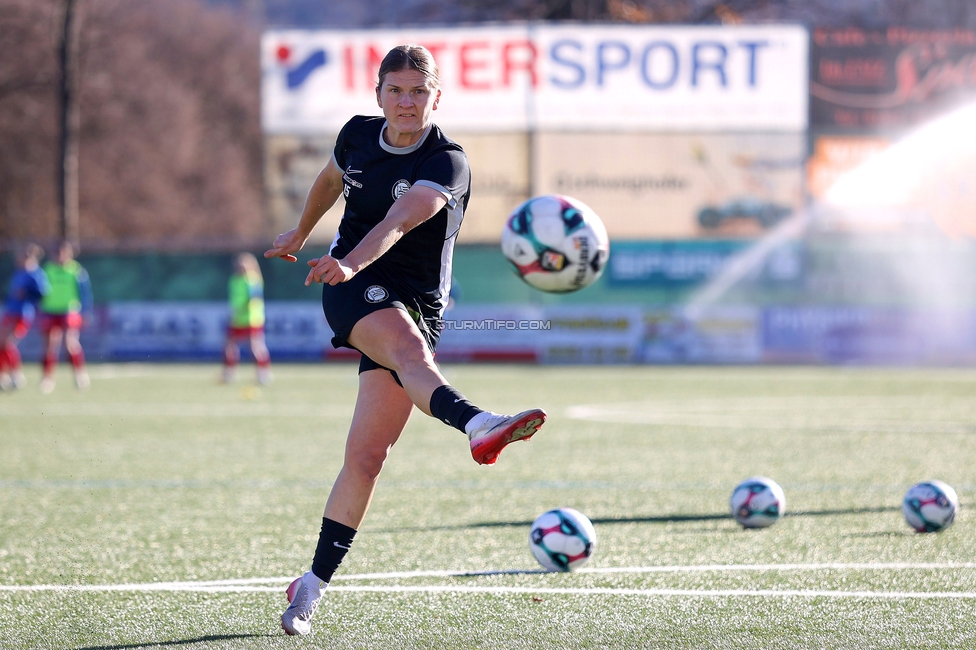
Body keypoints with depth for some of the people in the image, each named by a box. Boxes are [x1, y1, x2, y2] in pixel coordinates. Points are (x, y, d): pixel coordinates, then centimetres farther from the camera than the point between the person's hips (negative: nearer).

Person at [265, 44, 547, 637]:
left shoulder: (447, 163, -12)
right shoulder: (358, 135, 4)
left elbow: (399, 220, -32)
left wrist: (352, 262, -49)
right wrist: (301, 233, 42)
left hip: (416, 304, -1)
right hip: (353, 295, 1)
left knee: (368, 454, -8)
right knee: (406, 344, -36)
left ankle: (315, 584, 5)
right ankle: (477, 424, -67)